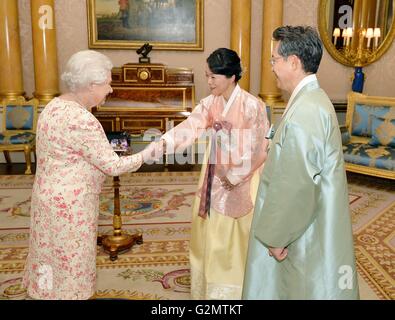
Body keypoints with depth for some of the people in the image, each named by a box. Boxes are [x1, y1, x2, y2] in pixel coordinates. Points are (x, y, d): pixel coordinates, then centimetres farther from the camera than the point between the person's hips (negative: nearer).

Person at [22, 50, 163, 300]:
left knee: (55, 259, 23)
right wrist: (145, 156, -6)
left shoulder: (56, 105, 4)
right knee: (69, 264, 9)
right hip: (68, 204, -9)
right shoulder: (81, 120, -26)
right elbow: (112, 166, -20)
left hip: (53, 195, 9)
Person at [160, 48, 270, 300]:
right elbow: (190, 127, -12)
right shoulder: (210, 103, 1)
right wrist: (161, 143, -27)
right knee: (210, 237, 16)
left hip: (240, 184, -6)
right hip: (214, 180, 6)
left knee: (233, 241, 7)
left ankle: (231, 290, 27)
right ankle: (208, 288, 35)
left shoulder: (252, 106, -16)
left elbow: (257, 149, -15)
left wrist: (233, 177, -12)